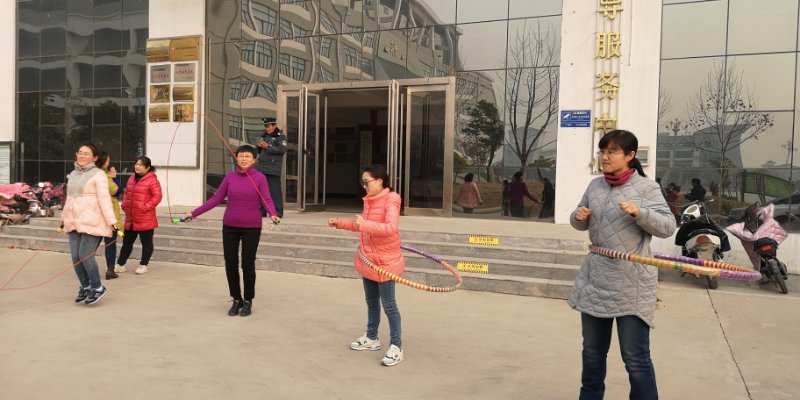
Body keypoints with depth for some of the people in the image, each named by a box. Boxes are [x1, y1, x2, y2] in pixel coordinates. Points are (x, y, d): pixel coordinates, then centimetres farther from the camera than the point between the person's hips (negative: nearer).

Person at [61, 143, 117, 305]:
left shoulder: (98, 174, -7)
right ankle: (85, 287, 24)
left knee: (85, 256, -9)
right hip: (74, 222, 7)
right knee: (76, 257, 6)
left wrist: (112, 221, -20)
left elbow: (104, 199, -14)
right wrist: (64, 218, 27)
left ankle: (98, 288, 8)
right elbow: (69, 198, 23)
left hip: (91, 222, -7)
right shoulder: (73, 174, 15)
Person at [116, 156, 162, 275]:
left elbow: (157, 196, -16)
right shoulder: (131, 179, 12)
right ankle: (120, 264, 24)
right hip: (130, 218, 7)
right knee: (127, 242, 15)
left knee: (146, 243, 6)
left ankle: (143, 265, 17)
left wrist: (145, 207, -18)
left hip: (145, 219, -7)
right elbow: (126, 193, 22)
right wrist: (124, 204, 8)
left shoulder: (152, 180, -11)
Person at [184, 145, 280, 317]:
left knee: (247, 265, 4)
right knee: (230, 264, 6)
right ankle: (236, 300, 23)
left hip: (251, 228, -3)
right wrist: (194, 213, 1)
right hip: (230, 227, 3)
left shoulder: (259, 178, -5)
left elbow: (267, 200, -14)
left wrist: (273, 214, -34)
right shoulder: (230, 177, 3)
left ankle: (248, 301, 21)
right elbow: (216, 199, 4)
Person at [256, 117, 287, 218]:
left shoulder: (280, 136, -2)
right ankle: (262, 211, 16)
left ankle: (278, 212, -3)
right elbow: (258, 151, 24)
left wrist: (267, 147, -15)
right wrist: (259, 146, 1)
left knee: (274, 190, -8)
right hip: (262, 168, 7)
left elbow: (282, 150, -16)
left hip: (273, 169, -7)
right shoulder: (264, 136, 19)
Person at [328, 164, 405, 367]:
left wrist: (365, 224, -37)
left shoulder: (390, 200, -17)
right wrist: (340, 223, 16)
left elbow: (391, 228, -32)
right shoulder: (370, 200, 7)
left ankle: (396, 347, 7)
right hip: (368, 259, 8)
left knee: (388, 305, -2)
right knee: (371, 302, 20)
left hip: (385, 261, -8)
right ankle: (371, 338, 35)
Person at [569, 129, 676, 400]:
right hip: (595, 280, 6)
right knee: (592, 351, 19)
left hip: (631, 285, -5)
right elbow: (581, 224, 17)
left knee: (635, 357, 0)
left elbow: (668, 227, -11)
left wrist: (640, 212, -26)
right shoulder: (595, 185, 7)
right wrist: (578, 217, -5)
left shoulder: (646, 187, -8)